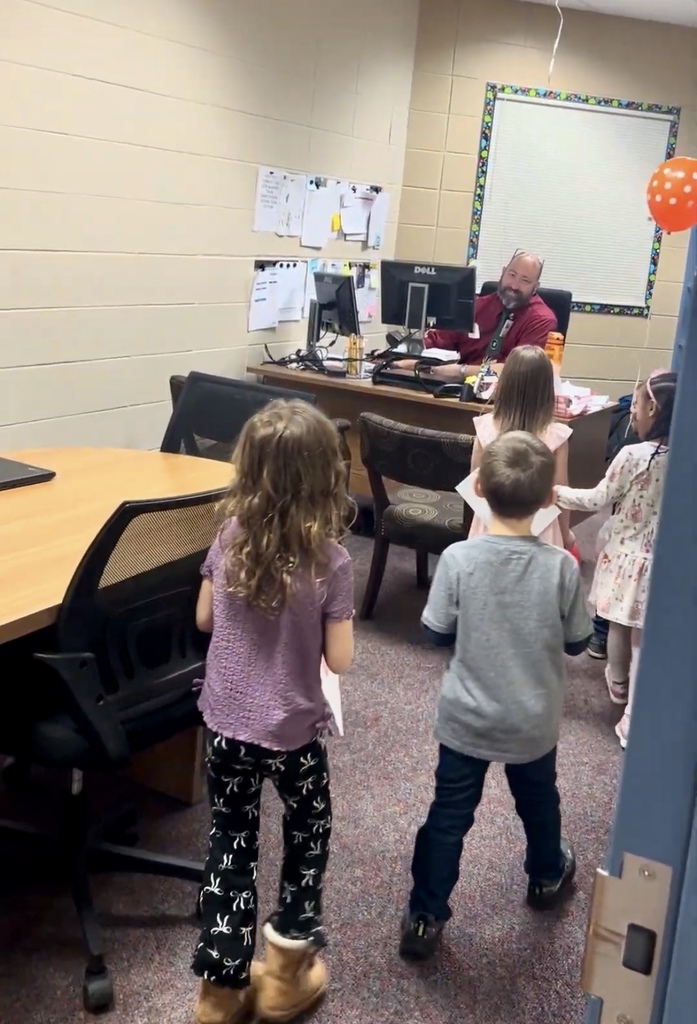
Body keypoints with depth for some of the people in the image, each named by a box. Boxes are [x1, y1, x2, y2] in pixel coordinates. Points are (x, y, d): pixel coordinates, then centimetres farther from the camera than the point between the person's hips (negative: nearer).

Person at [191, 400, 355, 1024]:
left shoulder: (230, 536, -9)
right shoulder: (329, 559, -20)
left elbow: (204, 620, 4)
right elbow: (339, 660, -13)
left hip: (224, 720, 3)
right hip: (291, 728, -3)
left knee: (231, 842, 17)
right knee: (309, 828, 22)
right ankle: (287, 970, 32)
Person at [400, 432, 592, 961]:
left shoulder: (458, 558, -21)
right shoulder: (561, 566, -19)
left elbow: (437, 633, -9)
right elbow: (576, 642, -6)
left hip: (465, 718, -1)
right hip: (534, 721, 1)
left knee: (449, 815, 13)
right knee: (538, 800, 27)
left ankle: (425, 917, 21)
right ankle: (547, 875, 51)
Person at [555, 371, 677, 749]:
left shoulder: (633, 456, -21)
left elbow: (597, 500, -11)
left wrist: (555, 492, 1)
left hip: (627, 558, -2)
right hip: (662, 561, 3)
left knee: (619, 627, 22)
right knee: (644, 640, 9)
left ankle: (618, 686, 45)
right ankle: (634, 718, 12)